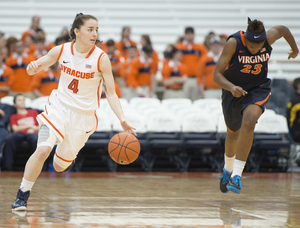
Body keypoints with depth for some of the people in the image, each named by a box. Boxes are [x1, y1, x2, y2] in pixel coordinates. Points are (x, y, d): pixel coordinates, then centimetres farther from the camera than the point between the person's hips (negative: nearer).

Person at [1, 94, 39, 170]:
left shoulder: (33, 112, 27)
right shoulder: (13, 117, 22)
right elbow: (15, 129, 4)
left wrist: (34, 128, -1)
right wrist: (29, 125, -4)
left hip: (32, 133, 0)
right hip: (19, 134, 0)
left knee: (36, 139, -40)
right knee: (8, 138, -37)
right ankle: (7, 166, -35)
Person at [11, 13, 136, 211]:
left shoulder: (101, 58, -14)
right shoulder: (62, 51, -7)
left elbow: (111, 93, -12)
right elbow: (34, 69, 5)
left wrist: (123, 121, -25)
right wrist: (32, 67, -20)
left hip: (84, 115, -1)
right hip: (59, 107, 1)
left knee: (59, 166, 7)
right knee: (42, 150, -23)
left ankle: (69, 155, 45)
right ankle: (22, 196, -7)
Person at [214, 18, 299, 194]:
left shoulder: (269, 38, -21)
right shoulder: (234, 42, -27)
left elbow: (283, 29, 5)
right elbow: (217, 75, -28)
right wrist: (231, 87, -48)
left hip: (258, 89, 0)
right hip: (233, 90, 0)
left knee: (248, 122, -30)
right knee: (234, 133, 19)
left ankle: (237, 175, -30)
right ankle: (228, 169, 52)